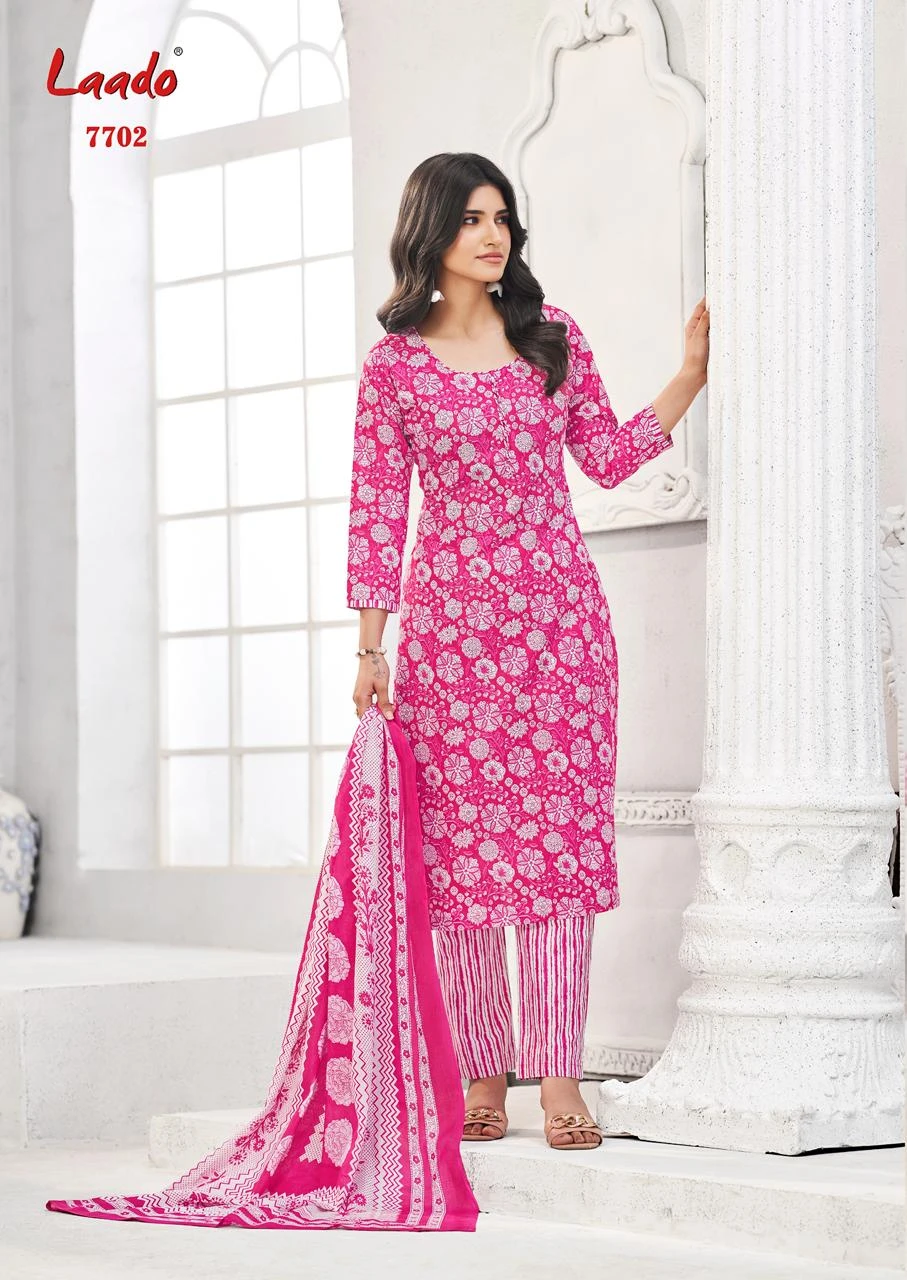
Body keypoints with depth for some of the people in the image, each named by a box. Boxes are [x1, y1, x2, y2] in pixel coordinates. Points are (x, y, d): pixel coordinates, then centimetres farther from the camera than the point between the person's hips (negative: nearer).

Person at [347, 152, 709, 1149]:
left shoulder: (551, 336, 8)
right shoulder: (395, 364, 2)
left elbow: (606, 457, 15)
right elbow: (376, 509, 2)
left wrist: (690, 375, 7)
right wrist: (369, 649, -1)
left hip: (559, 613, 1)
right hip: (449, 618, -1)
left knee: (562, 834, -4)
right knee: (461, 840, -1)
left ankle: (559, 1079, -4)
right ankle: (482, 1080, 7)